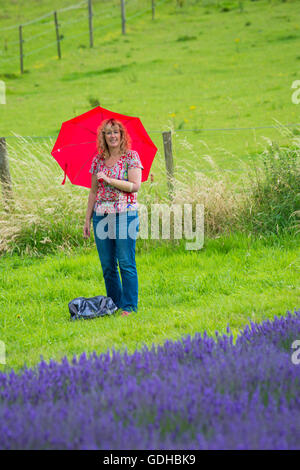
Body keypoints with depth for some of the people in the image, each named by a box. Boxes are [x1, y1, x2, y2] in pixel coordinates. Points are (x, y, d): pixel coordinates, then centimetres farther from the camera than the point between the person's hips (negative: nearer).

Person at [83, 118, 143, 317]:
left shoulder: (131, 157, 1)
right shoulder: (98, 160, 13)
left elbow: (135, 186, -9)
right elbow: (93, 192, 16)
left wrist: (109, 180, -15)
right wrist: (87, 220, 13)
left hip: (125, 214, -4)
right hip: (101, 216, 4)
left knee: (126, 263, -7)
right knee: (107, 265, 5)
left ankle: (129, 306, -2)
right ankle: (114, 304, 14)